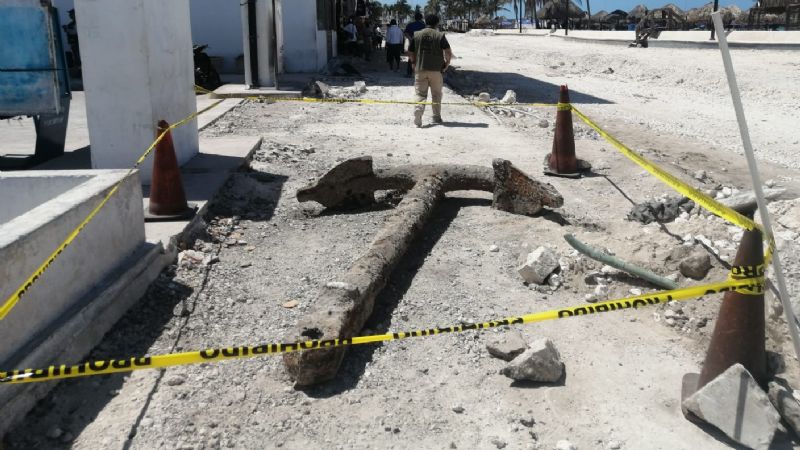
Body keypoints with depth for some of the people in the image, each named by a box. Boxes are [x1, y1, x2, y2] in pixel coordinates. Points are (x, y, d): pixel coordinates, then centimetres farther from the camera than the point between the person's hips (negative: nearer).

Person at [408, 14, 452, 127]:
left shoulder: (416, 35, 5)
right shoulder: (440, 35, -1)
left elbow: (410, 54, 7)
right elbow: (448, 53, -8)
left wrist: (414, 64, 21)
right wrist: (446, 64, 8)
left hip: (420, 69, 1)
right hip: (436, 70, -1)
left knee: (420, 94, 4)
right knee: (436, 95, 14)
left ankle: (418, 113, -19)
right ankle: (437, 117, 22)